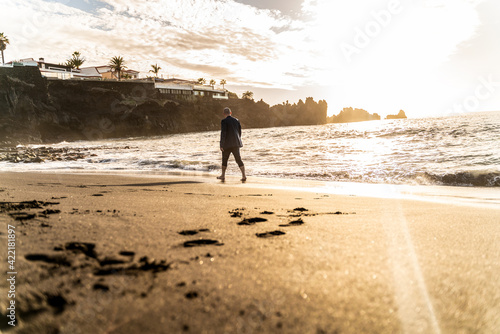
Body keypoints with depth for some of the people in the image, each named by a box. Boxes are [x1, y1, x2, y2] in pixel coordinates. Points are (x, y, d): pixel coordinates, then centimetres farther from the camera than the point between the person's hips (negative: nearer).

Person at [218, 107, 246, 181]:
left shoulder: (224, 121, -9)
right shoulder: (236, 120, 8)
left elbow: (223, 133, -15)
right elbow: (239, 132, 13)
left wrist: (221, 145, -12)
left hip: (227, 144, -4)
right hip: (236, 143, 4)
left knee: (224, 159, 13)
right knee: (238, 159, 5)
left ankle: (223, 175, 22)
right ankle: (244, 176, -2)